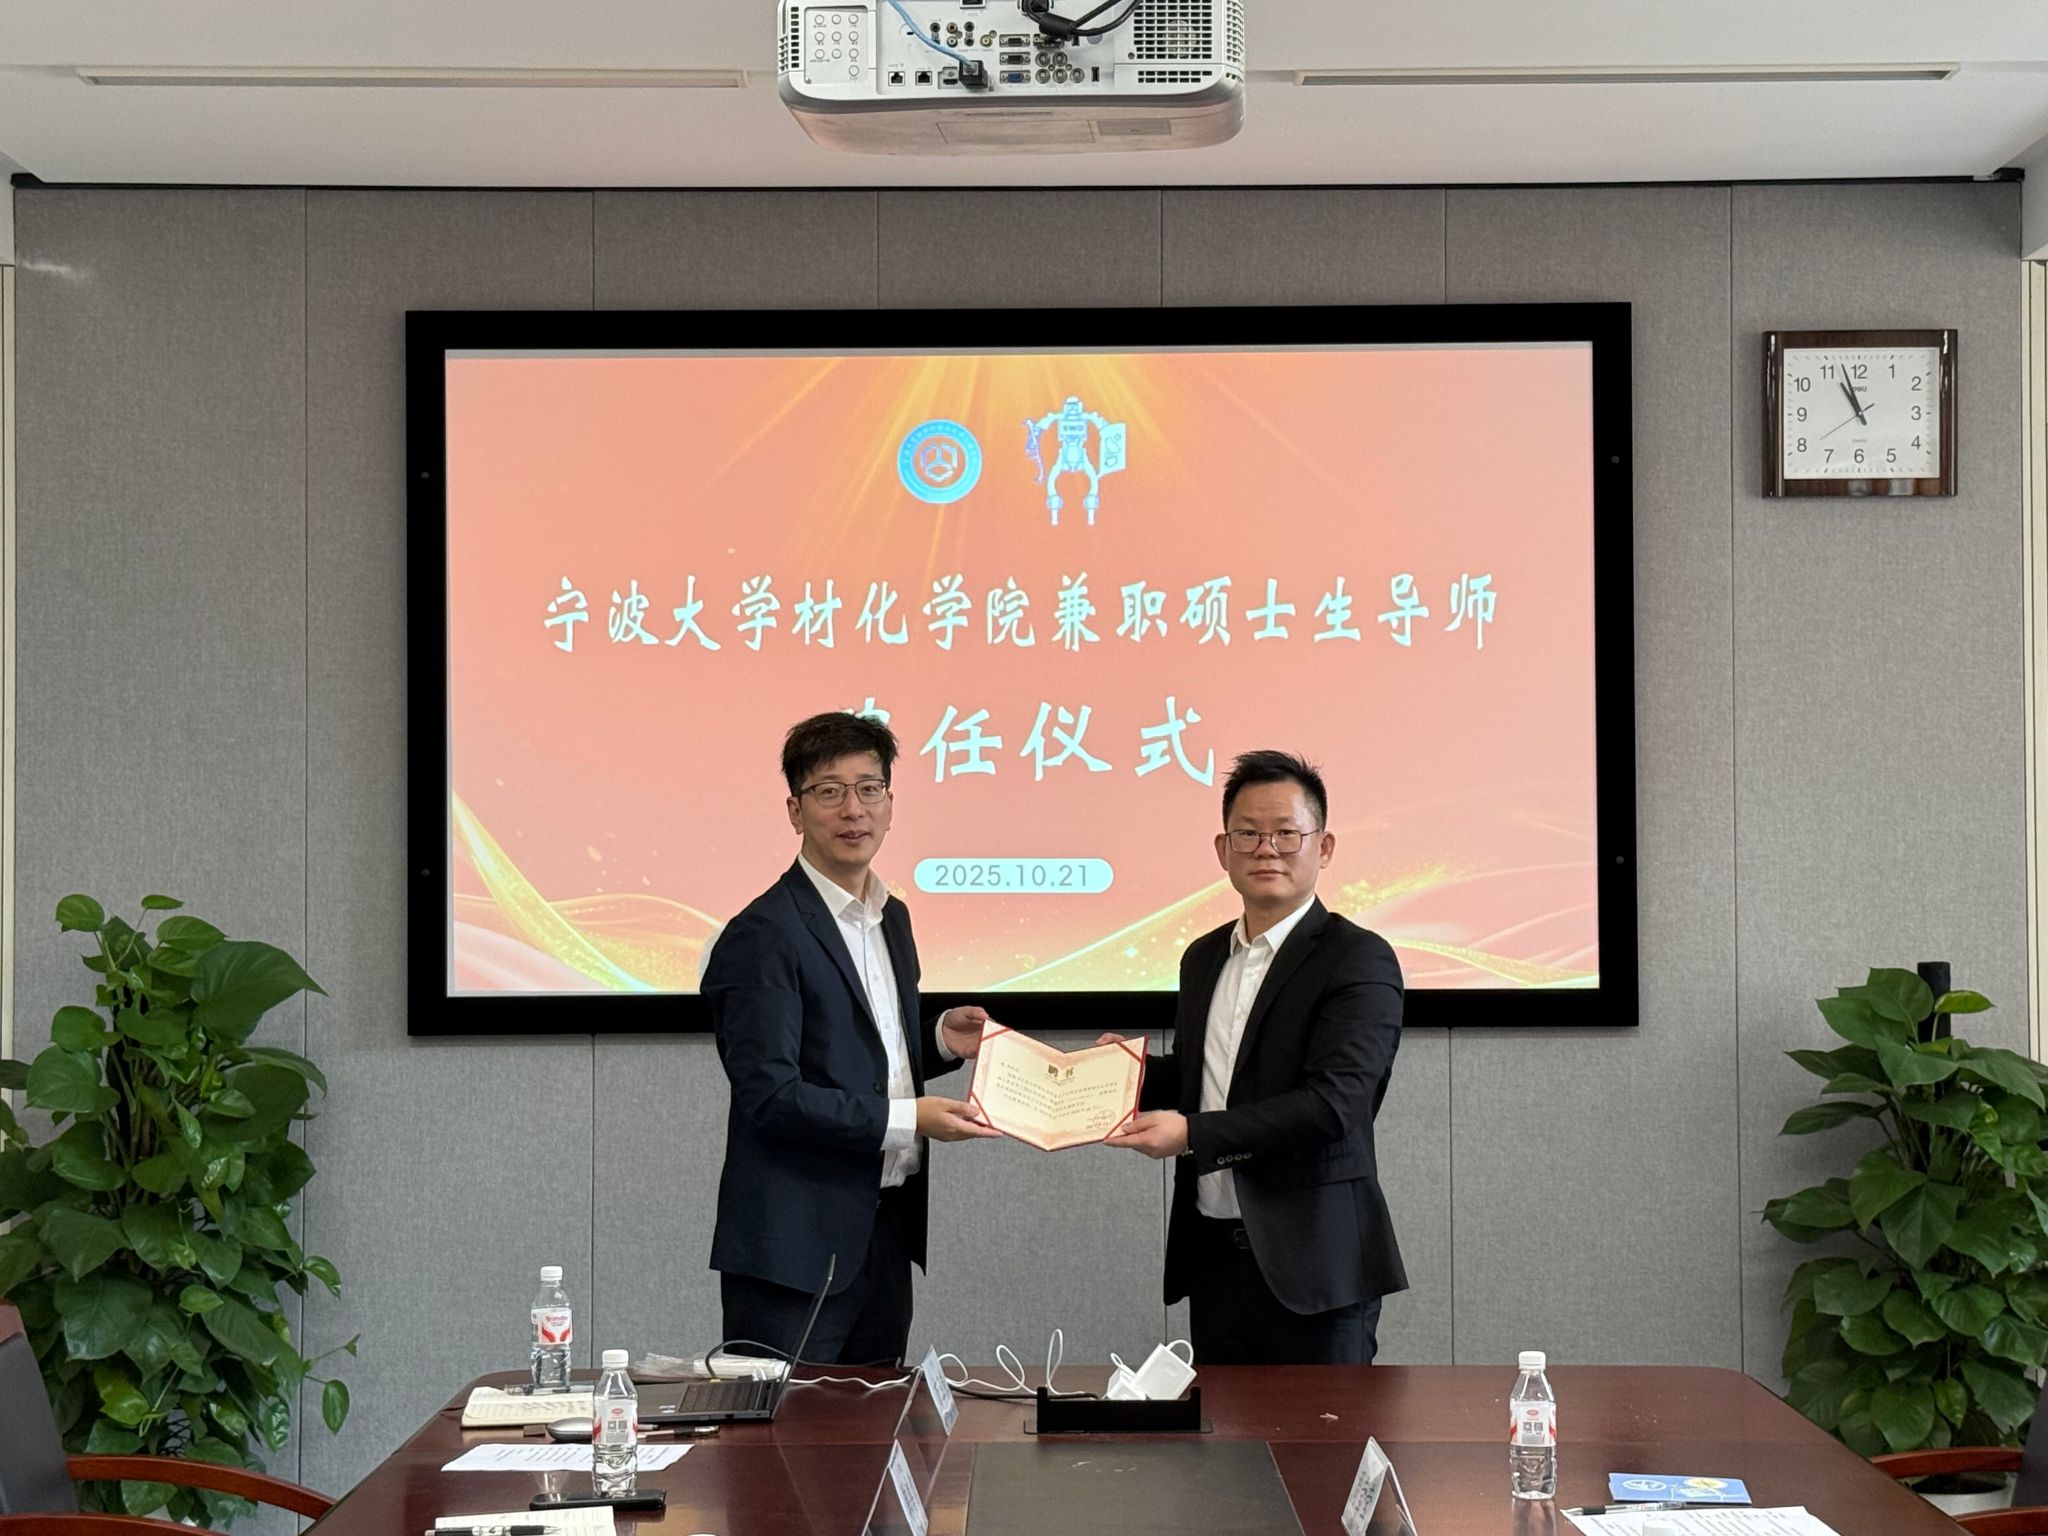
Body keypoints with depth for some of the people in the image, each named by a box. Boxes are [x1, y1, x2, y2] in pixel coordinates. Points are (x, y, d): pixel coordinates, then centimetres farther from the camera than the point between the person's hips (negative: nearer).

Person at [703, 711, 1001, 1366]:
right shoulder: (763, 936, -13)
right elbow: (770, 1095, -19)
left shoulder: (892, 918, 14)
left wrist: (940, 1040, 4)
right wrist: (907, 1118, -19)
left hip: (884, 1231, 8)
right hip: (795, 1244, -8)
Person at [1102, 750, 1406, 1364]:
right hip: (1213, 1257, 6)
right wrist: (1133, 1069, 4)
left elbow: (1333, 1103, -20)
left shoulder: (1359, 961, -9)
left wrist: (1192, 1134, -23)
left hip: (1310, 1265, -6)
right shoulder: (1204, 959, 15)